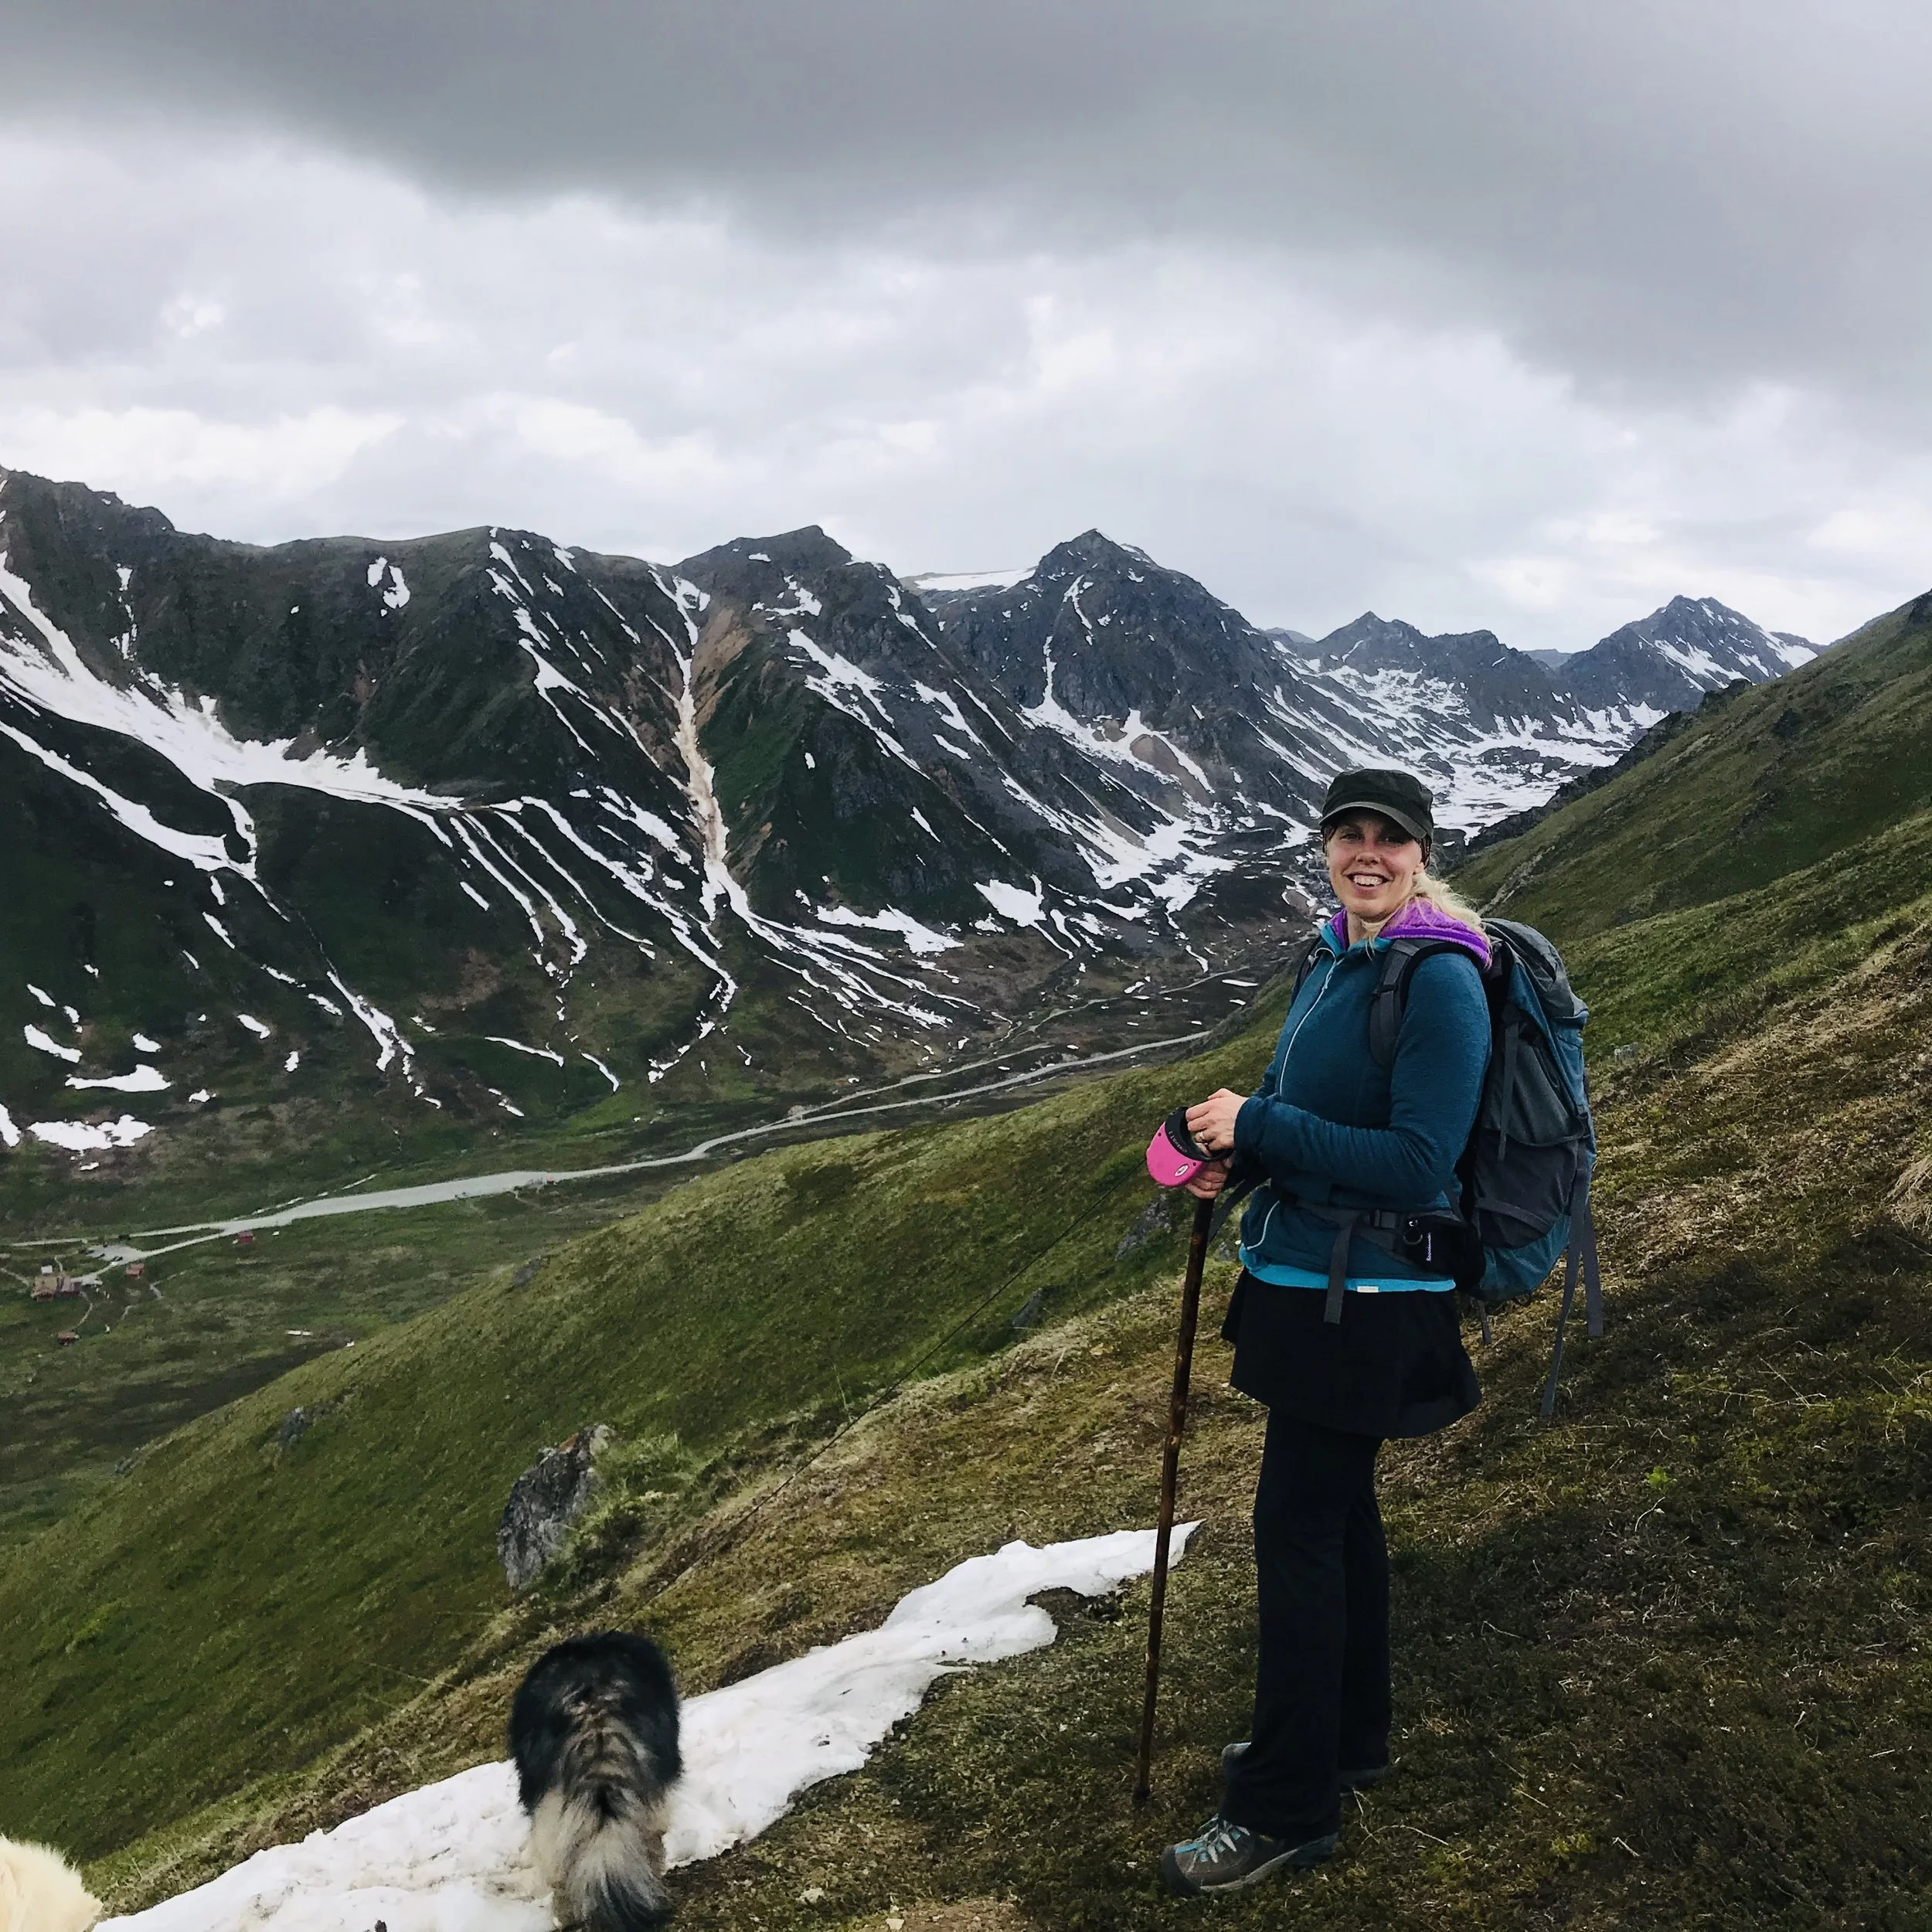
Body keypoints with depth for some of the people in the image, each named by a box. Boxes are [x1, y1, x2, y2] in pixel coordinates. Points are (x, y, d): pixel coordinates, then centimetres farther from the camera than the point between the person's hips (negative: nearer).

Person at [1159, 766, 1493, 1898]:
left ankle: (1288, 1810, 11)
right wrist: (1240, 1149, -1)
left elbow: (1418, 1164, -23)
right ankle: (1348, 1740, 36)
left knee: (1299, 1529, -2)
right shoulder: (1336, 959, 9)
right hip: (1304, 1283, 9)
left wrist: (1258, 1127, -21)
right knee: (1338, 1512, 19)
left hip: (1364, 1304, -9)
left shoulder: (1441, 981, -18)